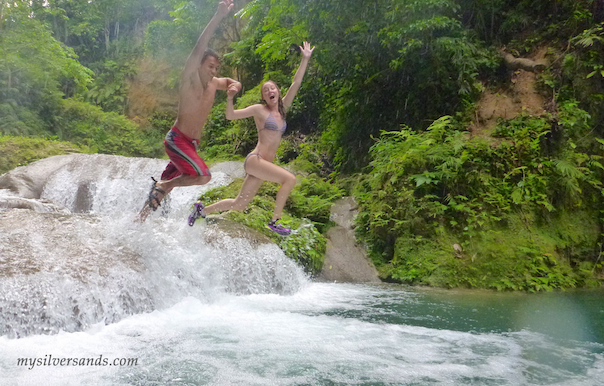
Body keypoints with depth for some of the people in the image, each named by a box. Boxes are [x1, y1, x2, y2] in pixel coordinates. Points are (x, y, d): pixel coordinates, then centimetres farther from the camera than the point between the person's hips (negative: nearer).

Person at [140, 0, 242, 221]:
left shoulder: (213, 84, 8)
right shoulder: (190, 79, -13)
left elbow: (232, 82, 26)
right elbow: (199, 48, -25)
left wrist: (234, 87, -2)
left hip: (191, 143, 8)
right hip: (177, 140, -8)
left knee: (167, 183, 14)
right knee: (203, 176, -22)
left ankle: (140, 218, 29)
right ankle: (161, 186, -2)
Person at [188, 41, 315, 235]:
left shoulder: (282, 109, 14)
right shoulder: (259, 110, -1)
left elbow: (296, 84, 9)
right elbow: (230, 116, 0)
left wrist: (305, 59, 6)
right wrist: (230, 99, -19)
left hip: (265, 163, 7)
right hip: (254, 159, -6)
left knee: (239, 205, 9)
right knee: (289, 179, -22)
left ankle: (203, 210, 25)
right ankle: (274, 221, -14)